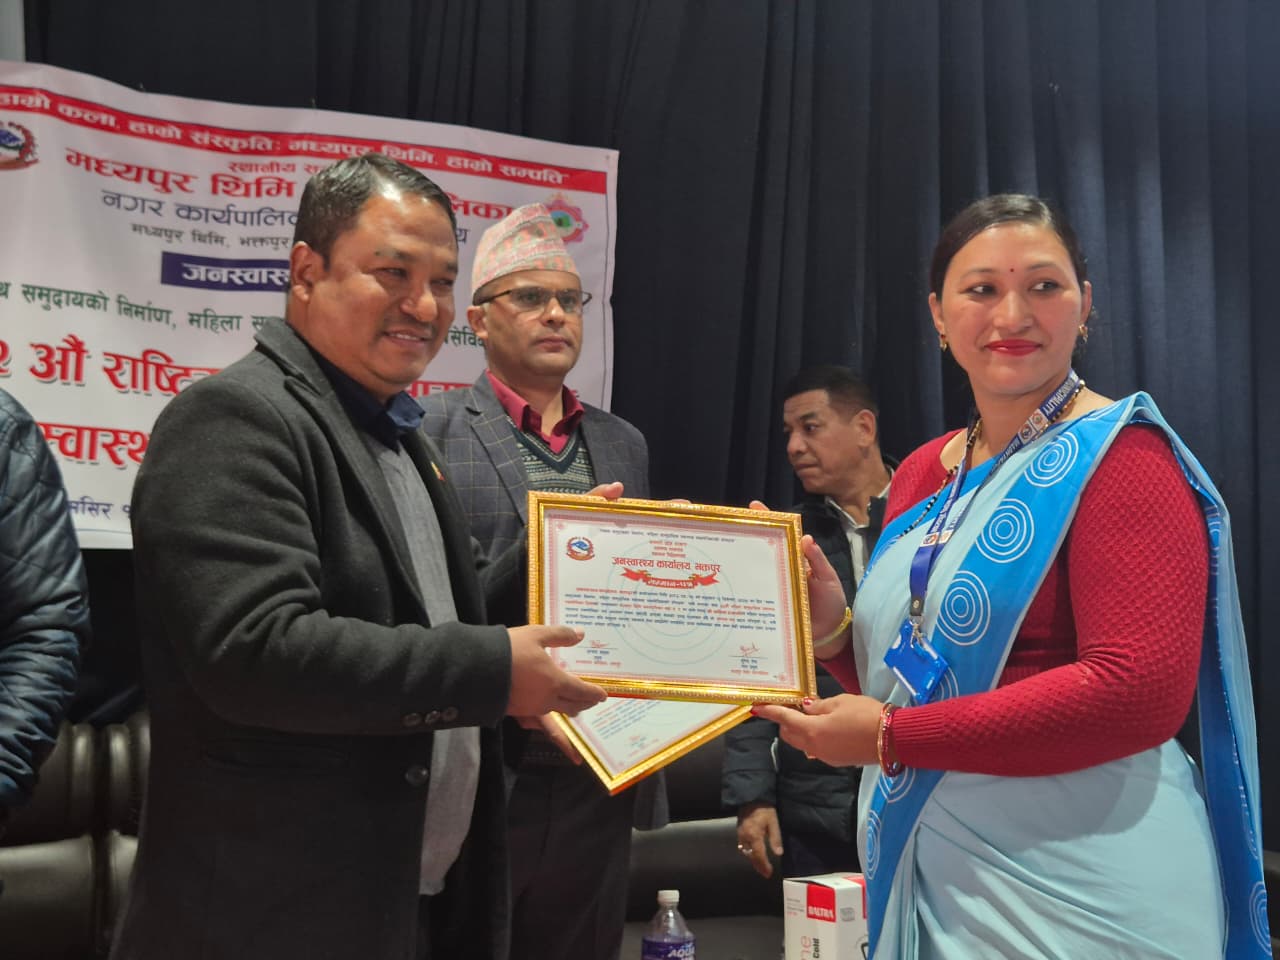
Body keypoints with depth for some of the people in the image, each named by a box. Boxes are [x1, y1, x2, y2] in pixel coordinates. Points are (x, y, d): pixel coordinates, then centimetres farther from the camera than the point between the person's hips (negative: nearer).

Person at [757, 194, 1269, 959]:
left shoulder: (1120, 455, -10)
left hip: (1080, 887, -6)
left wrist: (890, 738, -17)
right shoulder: (922, 475, 9)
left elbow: (1141, 694, -21)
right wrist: (834, 630, -5)